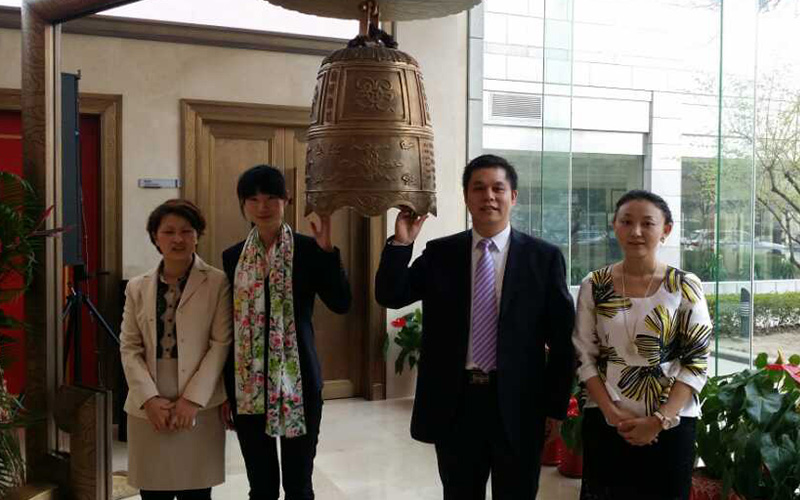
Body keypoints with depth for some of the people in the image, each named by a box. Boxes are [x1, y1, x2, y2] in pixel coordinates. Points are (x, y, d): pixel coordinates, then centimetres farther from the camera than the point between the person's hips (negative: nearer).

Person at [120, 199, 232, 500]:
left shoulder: (217, 283, -1)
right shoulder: (137, 288, 10)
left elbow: (221, 344, -5)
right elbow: (129, 348, 6)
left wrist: (193, 399, -11)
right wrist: (149, 398, -7)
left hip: (199, 407, -2)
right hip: (148, 409, 3)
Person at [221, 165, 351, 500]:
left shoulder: (308, 250, -2)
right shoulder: (233, 257, 6)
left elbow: (341, 304, -11)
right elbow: (226, 324, 8)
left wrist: (327, 249, -20)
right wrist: (224, 390, 8)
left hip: (297, 382, -2)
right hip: (248, 386, 3)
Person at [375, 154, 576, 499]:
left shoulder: (544, 257, -2)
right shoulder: (439, 253, 4)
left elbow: (562, 339, 0)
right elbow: (389, 296, 0)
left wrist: (556, 406, -2)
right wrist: (401, 243, -12)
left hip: (517, 403, -1)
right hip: (454, 401, 2)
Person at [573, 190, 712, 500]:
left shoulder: (685, 286, -4)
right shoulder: (594, 286, 0)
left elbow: (697, 362, -5)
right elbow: (584, 357, 2)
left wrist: (659, 421, -12)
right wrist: (612, 413, -9)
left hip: (670, 424, -1)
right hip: (605, 423, 1)